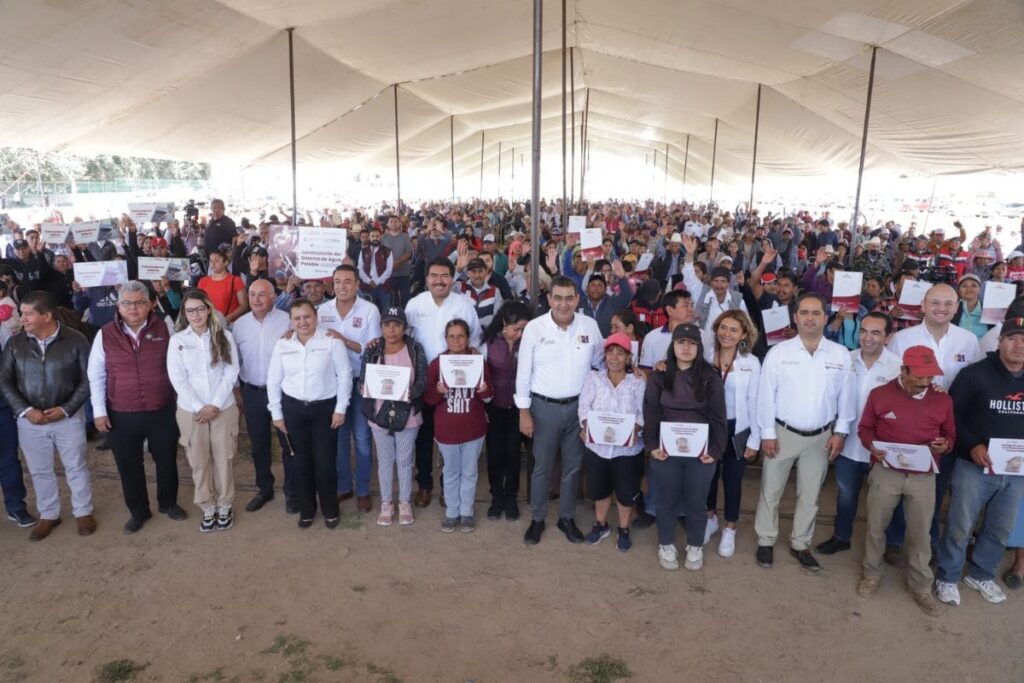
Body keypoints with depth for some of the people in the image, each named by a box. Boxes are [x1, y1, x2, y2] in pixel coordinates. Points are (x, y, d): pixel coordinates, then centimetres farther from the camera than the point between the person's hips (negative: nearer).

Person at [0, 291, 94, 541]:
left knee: (76, 467, 10)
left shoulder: (75, 341, -10)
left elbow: (87, 380, -8)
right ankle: (48, 515, 33)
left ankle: (83, 512, 28)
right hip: (29, 420, 3)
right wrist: (25, 411, -11)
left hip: (69, 417, -2)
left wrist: (65, 409, -16)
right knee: (39, 470, 15)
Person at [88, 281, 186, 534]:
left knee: (166, 460, 15)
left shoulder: (164, 329, -4)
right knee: (129, 466, 12)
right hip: (122, 415, 0)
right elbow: (96, 376, 2)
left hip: (162, 411, 0)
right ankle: (138, 511, 32)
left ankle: (168, 502, 37)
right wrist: (99, 411, -1)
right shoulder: (105, 334, -4)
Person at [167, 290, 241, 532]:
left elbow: (231, 373, -5)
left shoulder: (225, 337, -2)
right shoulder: (177, 340, -2)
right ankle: (208, 508, 23)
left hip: (224, 409, 0)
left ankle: (225, 506, 24)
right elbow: (177, 378, -5)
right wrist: (199, 407, -12)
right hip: (191, 411, 0)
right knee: (199, 461, 8)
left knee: (223, 459, 8)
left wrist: (215, 405, -12)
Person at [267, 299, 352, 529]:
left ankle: (330, 510, 22)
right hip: (293, 408, 3)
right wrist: (277, 413, 5)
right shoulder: (282, 345, 1)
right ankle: (306, 509, 29)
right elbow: (273, 380, 7)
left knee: (325, 462, 1)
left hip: (325, 407, -3)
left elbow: (345, 375, -6)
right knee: (302, 461, 12)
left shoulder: (331, 341, -9)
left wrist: (340, 408, -8)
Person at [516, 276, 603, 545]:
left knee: (573, 465, 15)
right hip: (544, 407, -2)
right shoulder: (534, 328, -11)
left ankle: (567, 517, 32)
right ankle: (537, 519, 28)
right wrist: (524, 411, -7)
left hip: (579, 406, 2)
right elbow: (523, 372, -6)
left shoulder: (590, 326, -5)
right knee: (542, 466, 11)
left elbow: (600, 363, 8)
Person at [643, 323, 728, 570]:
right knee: (666, 500, 12)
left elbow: (718, 417, -2)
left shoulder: (711, 377, -2)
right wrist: (652, 445, -9)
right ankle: (666, 545, 31)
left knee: (696, 501, 10)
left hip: (701, 452, 0)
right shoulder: (660, 376, 1)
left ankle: (695, 546, 31)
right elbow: (650, 413, 0)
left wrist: (716, 450, -8)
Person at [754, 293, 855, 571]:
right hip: (783, 433, -2)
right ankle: (766, 541, 26)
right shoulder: (779, 352, -9)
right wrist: (767, 433, -9)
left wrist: (840, 432, 0)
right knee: (771, 491, 9)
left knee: (810, 495, 15)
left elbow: (845, 396, 3)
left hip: (821, 436, 2)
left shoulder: (840, 354, -3)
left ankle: (800, 544, 32)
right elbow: (766, 395, -7)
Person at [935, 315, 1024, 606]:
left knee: (1001, 529, 18)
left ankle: (981, 574, 38)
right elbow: (951, 413, -7)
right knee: (960, 527, 5)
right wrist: (971, 445, -19)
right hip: (974, 467, -4)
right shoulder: (975, 373, -9)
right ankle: (947, 577, 22)